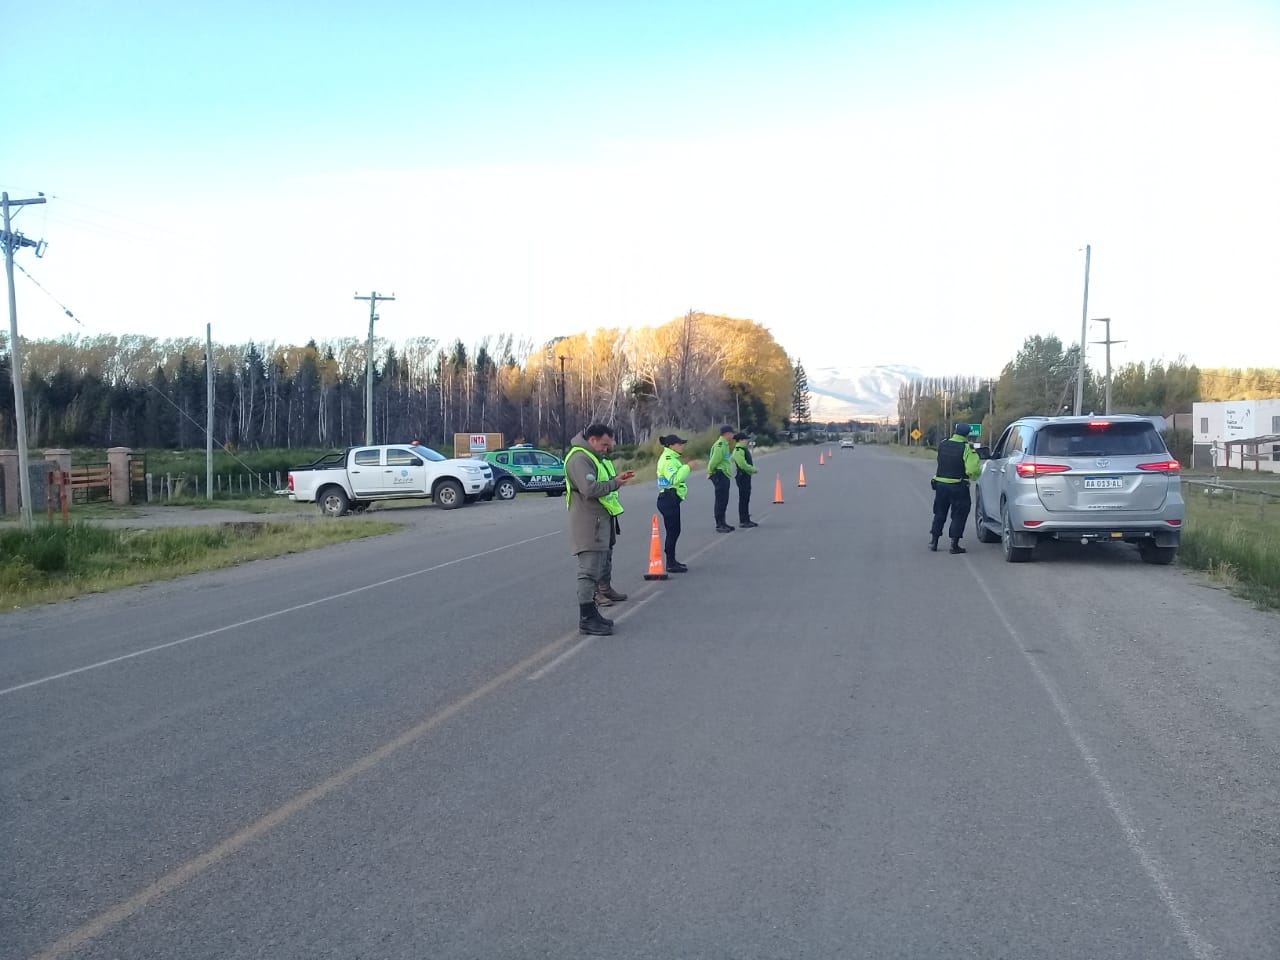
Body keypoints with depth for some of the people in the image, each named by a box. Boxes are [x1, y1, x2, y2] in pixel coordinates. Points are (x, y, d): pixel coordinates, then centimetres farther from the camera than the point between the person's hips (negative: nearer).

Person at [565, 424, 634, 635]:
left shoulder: (594, 457, 19)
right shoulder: (579, 459, -17)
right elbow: (590, 489, -28)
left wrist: (616, 479, 4)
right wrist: (614, 483, -15)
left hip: (601, 522, 11)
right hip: (589, 524, -11)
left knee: (599, 570, 17)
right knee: (589, 572, -8)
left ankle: (591, 613, 27)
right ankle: (586, 619, -3)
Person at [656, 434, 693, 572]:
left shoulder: (671, 458, 19)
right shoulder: (668, 460, -15)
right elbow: (675, 479, -29)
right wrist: (687, 467, -23)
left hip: (671, 499, 11)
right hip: (669, 499, -11)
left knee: (674, 531, 15)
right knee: (673, 531, -8)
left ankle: (671, 561, 23)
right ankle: (670, 564, -5)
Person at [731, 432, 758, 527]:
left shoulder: (744, 449, 16)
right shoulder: (738, 451, -17)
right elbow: (743, 465, -23)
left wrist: (752, 468, 4)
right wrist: (753, 469, -11)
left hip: (747, 476, 11)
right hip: (742, 476, -11)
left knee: (746, 499, 16)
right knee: (743, 499, -6)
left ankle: (747, 520, 24)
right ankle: (742, 521, -2)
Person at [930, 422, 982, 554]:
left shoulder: (942, 445, 3)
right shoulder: (967, 449, -13)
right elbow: (972, 470, -21)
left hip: (940, 483, 5)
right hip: (958, 487, -5)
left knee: (939, 513, 17)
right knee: (958, 516, 4)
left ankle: (933, 541, 21)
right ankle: (954, 544, 2)